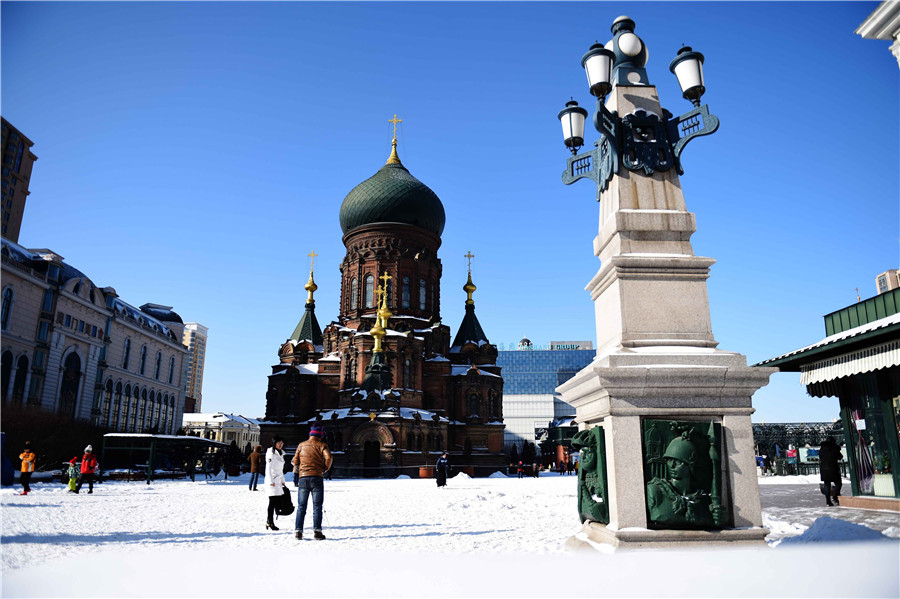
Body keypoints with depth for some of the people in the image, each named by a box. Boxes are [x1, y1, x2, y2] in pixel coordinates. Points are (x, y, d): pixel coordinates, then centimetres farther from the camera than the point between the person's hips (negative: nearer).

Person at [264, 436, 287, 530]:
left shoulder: (280, 454, 18)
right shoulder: (271, 454, -9)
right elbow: (268, 468, -14)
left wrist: (282, 480, 21)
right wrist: (271, 481, -19)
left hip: (278, 482, 8)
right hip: (272, 482, -8)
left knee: (276, 501, 5)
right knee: (272, 502, -7)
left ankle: (269, 522, 11)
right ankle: (270, 522, -1)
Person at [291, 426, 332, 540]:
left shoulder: (301, 445, 13)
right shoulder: (321, 445, 1)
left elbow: (295, 461, 12)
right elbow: (328, 457, -13)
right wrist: (325, 468, 3)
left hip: (303, 477, 3)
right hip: (317, 477, -3)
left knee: (301, 506, 8)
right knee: (317, 506, 1)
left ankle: (298, 531, 2)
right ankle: (317, 530, -5)